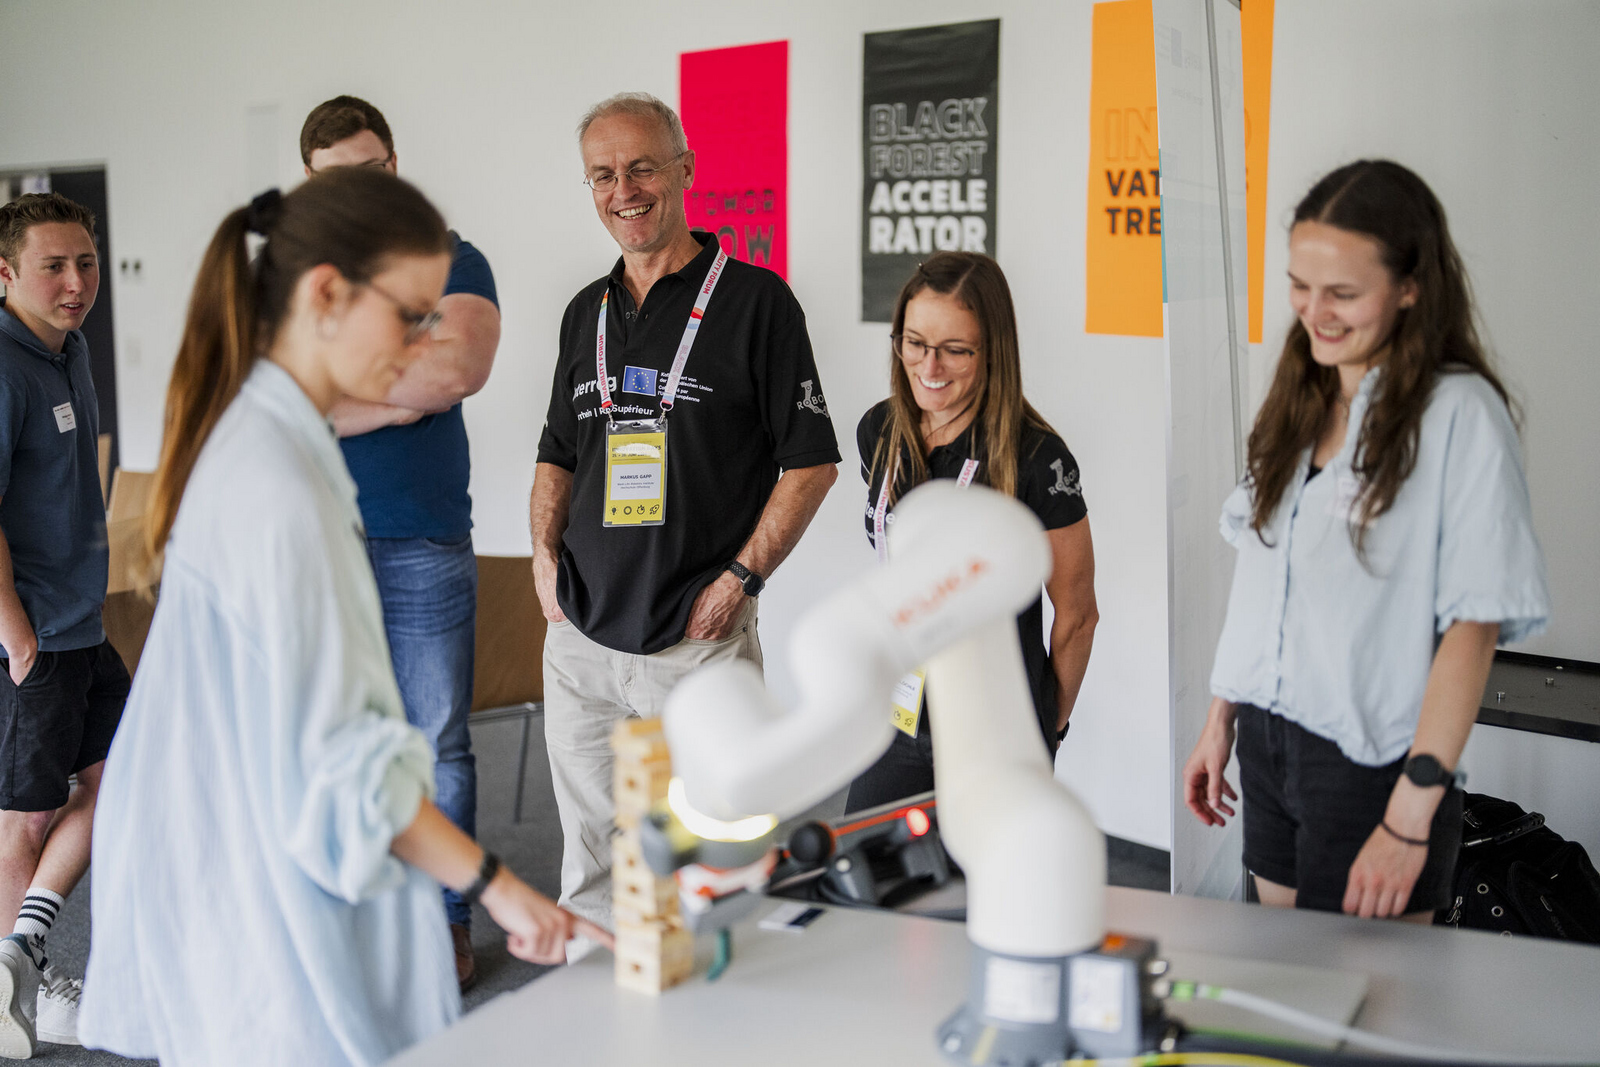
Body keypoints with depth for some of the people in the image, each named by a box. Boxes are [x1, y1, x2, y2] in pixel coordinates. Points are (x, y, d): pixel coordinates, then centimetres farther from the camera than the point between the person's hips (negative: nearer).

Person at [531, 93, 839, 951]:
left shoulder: (754, 299, -4)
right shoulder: (586, 311, 14)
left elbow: (811, 460, -5)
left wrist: (740, 577, -12)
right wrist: (545, 552, 6)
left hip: (699, 640, -5)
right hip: (581, 639, 6)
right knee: (590, 864, 13)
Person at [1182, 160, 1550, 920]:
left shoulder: (1460, 413, -13)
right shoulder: (1299, 401, 10)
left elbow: (1474, 624, -17)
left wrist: (1412, 816, -19)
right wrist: (1221, 721, 13)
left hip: (1371, 767, -6)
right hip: (1266, 747, 7)